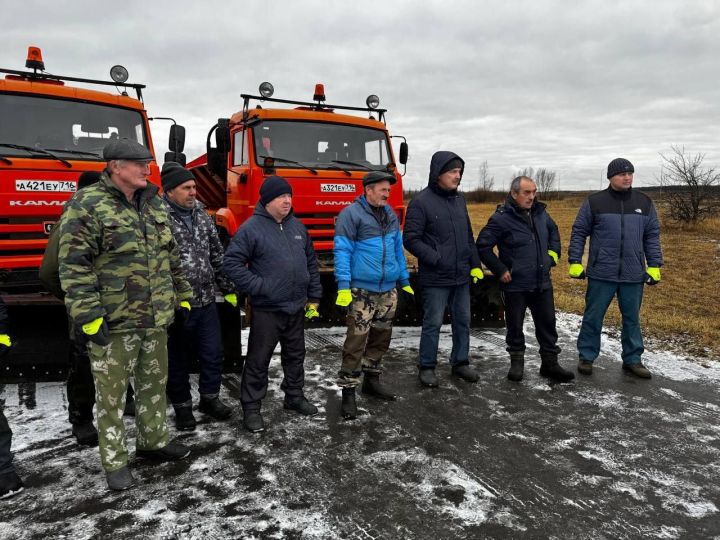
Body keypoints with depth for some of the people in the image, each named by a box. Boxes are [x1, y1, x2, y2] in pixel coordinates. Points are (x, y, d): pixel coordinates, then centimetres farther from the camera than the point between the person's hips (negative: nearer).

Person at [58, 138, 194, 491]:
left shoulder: (154, 205, 10)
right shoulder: (87, 205, -10)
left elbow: (171, 257, 17)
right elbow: (73, 265, -14)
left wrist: (181, 297, 15)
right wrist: (88, 315, -18)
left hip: (156, 319, 6)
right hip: (113, 322, -6)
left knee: (154, 384, 18)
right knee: (111, 393, 7)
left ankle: (153, 441, 36)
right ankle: (115, 462, 22)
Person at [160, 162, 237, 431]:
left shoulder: (202, 215, 9)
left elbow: (217, 255, 16)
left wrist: (228, 288, 16)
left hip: (207, 301, 6)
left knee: (213, 353, 12)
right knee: (178, 360, 11)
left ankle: (209, 399, 32)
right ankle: (182, 407, 29)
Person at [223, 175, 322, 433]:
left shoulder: (297, 226, 9)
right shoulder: (251, 228, -10)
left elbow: (311, 262, 15)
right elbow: (232, 262, -14)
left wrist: (313, 297, 12)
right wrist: (258, 286, -18)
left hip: (297, 307, 6)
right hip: (266, 309, -6)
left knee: (295, 356, 18)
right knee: (258, 360, 3)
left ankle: (294, 396, 36)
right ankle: (251, 407, 16)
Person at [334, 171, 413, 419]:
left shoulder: (390, 215, 15)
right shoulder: (351, 214, -7)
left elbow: (398, 248, 21)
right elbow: (342, 251, -11)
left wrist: (404, 280, 20)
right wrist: (343, 285, -17)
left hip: (388, 289, 7)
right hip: (362, 290, -7)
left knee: (381, 335, 15)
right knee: (357, 339, -7)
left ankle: (371, 380, 31)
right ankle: (348, 392, 3)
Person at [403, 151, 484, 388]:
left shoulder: (459, 199, 11)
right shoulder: (421, 201, -10)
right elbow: (411, 239, -13)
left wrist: (475, 264, 12)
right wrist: (436, 259, -18)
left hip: (462, 276, 7)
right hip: (435, 278, -6)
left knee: (463, 321, 14)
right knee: (433, 323, 2)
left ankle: (460, 362, 30)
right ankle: (426, 367, 18)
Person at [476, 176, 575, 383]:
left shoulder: (541, 213, 5)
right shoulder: (501, 218, -15)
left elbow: (553, 232, 25)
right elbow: (483, 246, -13)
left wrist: (553, 254, 13)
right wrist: (500, 270, -13)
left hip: (542, 283, 5)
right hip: (515, 285, -5)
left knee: (547, 323, 11)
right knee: (515, 326, 9)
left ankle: (550, 364, 24)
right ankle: (517, 362, 27)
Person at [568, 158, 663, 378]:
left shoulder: (644, 202, 6)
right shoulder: (594, 202, -3)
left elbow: (652, 236, 10)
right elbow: (578, 233, 0)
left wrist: (654, 266, 5)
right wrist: (575, 262, -5)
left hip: (634, 274, 3)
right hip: (601, 273, -3)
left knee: (632, 319, 12)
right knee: (593, 317, 5)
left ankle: (632, 359, 26)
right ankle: (586, 357, 19)